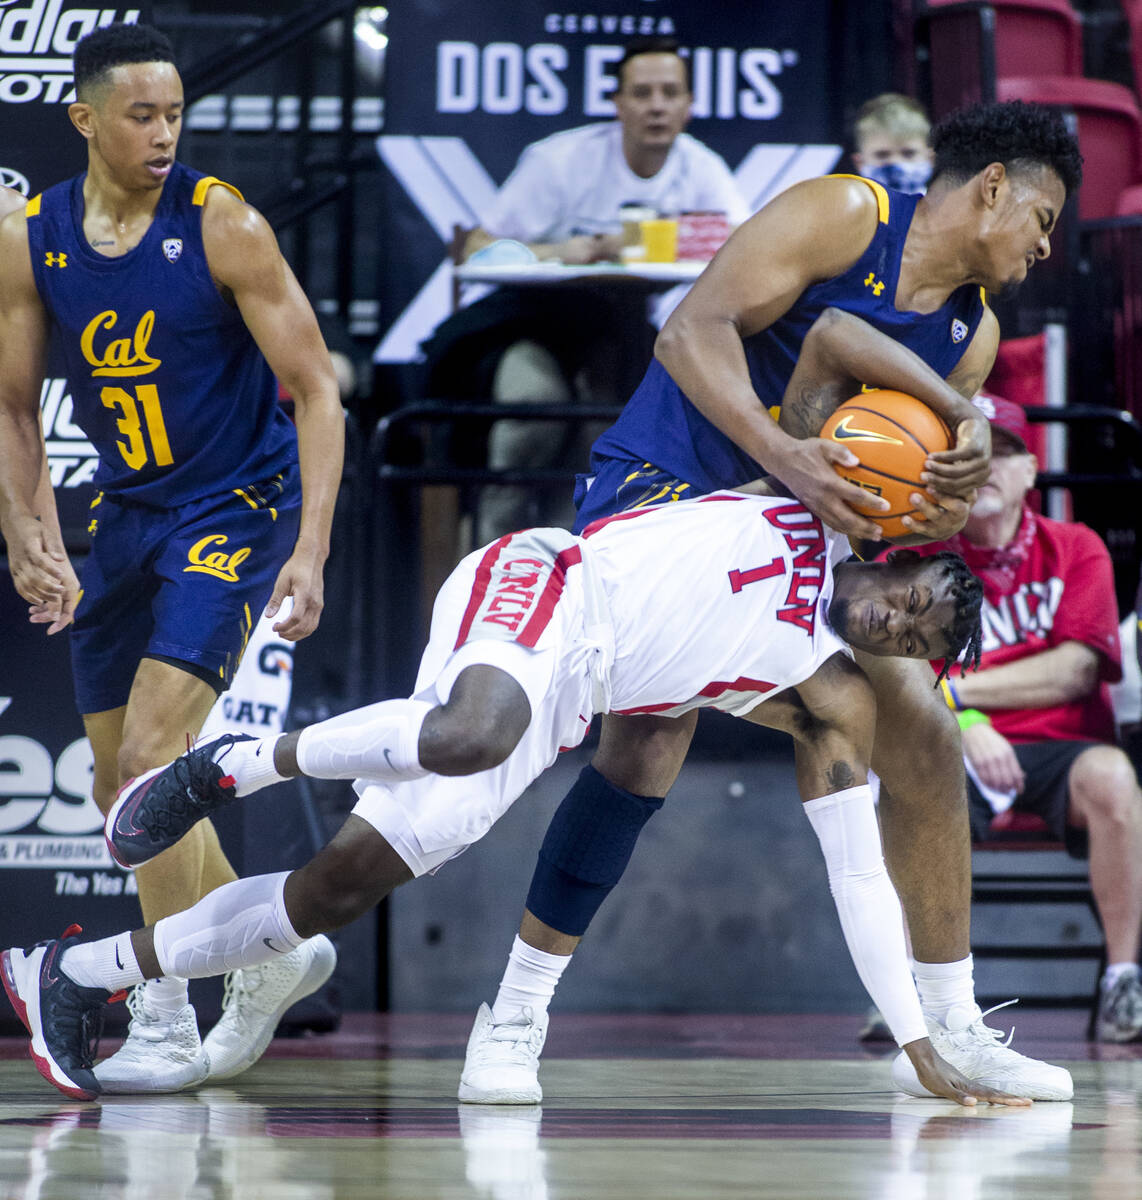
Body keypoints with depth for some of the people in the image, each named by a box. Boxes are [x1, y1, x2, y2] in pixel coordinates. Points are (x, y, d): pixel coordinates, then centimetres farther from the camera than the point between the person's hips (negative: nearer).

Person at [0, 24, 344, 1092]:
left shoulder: (221, 226, -16)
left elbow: (314, 387, -14)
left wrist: (310, 553, -22)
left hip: (237, 507, -6)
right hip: (126, 515, 6)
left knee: (152, 754, -19)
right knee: (119, 788, 10)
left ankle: (166, 1023, -11)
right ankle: (275, 951, 30)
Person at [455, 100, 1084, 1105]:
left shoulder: (974, 334, 9)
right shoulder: (847, 216, -12)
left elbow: (903, 467, 5)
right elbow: (690, 332, -22)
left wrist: (948, 510, -20)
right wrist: (784, 455, -35)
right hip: (661, 487, -8)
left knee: (924, 732, 2)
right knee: (649, 741, -24)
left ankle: (947, 1031, 12)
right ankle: (514, 1020, -14)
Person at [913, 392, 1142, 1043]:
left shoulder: (1076, 550, 7)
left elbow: (1075, 673, -6)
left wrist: (954, 690, -12)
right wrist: (966, 725, -22)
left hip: (1062, 749, 0)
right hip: (960, 752, 0)